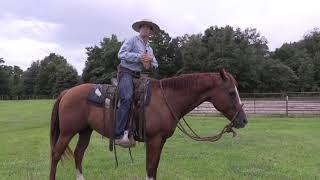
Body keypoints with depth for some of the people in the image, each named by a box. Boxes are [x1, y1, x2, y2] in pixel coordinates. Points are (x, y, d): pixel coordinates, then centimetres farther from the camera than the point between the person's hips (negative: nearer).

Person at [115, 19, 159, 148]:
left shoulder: (149, 48, 24)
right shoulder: (132, 40, 2)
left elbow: (155, 64, 22)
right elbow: (121, 54, -11)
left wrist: (150, 62, -2)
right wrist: (139, 57, -15)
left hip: (138, 75, 8)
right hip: (126, 72, -8)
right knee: (127, 98, -29)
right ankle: (119, 135, -32)